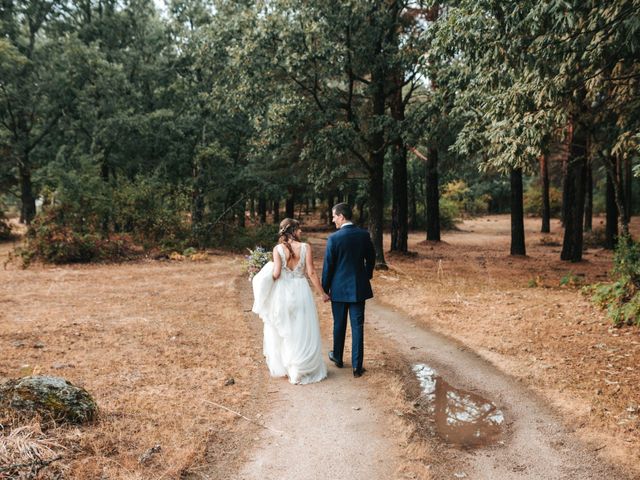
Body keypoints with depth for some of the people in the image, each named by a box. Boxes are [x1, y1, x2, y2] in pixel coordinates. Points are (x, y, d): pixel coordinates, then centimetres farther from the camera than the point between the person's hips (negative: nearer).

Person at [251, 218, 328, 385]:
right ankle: (301, 369, 17)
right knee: (303, 331, 11)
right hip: (301, 291, -1)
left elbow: (276, 273, -14)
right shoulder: (306, 247, -8)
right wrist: (322, 293, 1)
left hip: (282, 292, 1)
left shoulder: (278, 249, -7)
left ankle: (281, 366, 30)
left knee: (283, 331, 17)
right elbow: (311, 273, -7)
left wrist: (266, 278, 8)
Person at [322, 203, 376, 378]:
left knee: (339, 325, 16)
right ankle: (357, 366, 8)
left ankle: (338, 358, 35)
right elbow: (371, 259, 8)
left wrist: (325, 289, 3)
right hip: (358, 288, 2)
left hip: (339, 288, -2)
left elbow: (328, 266, -9)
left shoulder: (334, 238, -14)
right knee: (357, 327, 5)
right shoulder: (364, 235, -2)